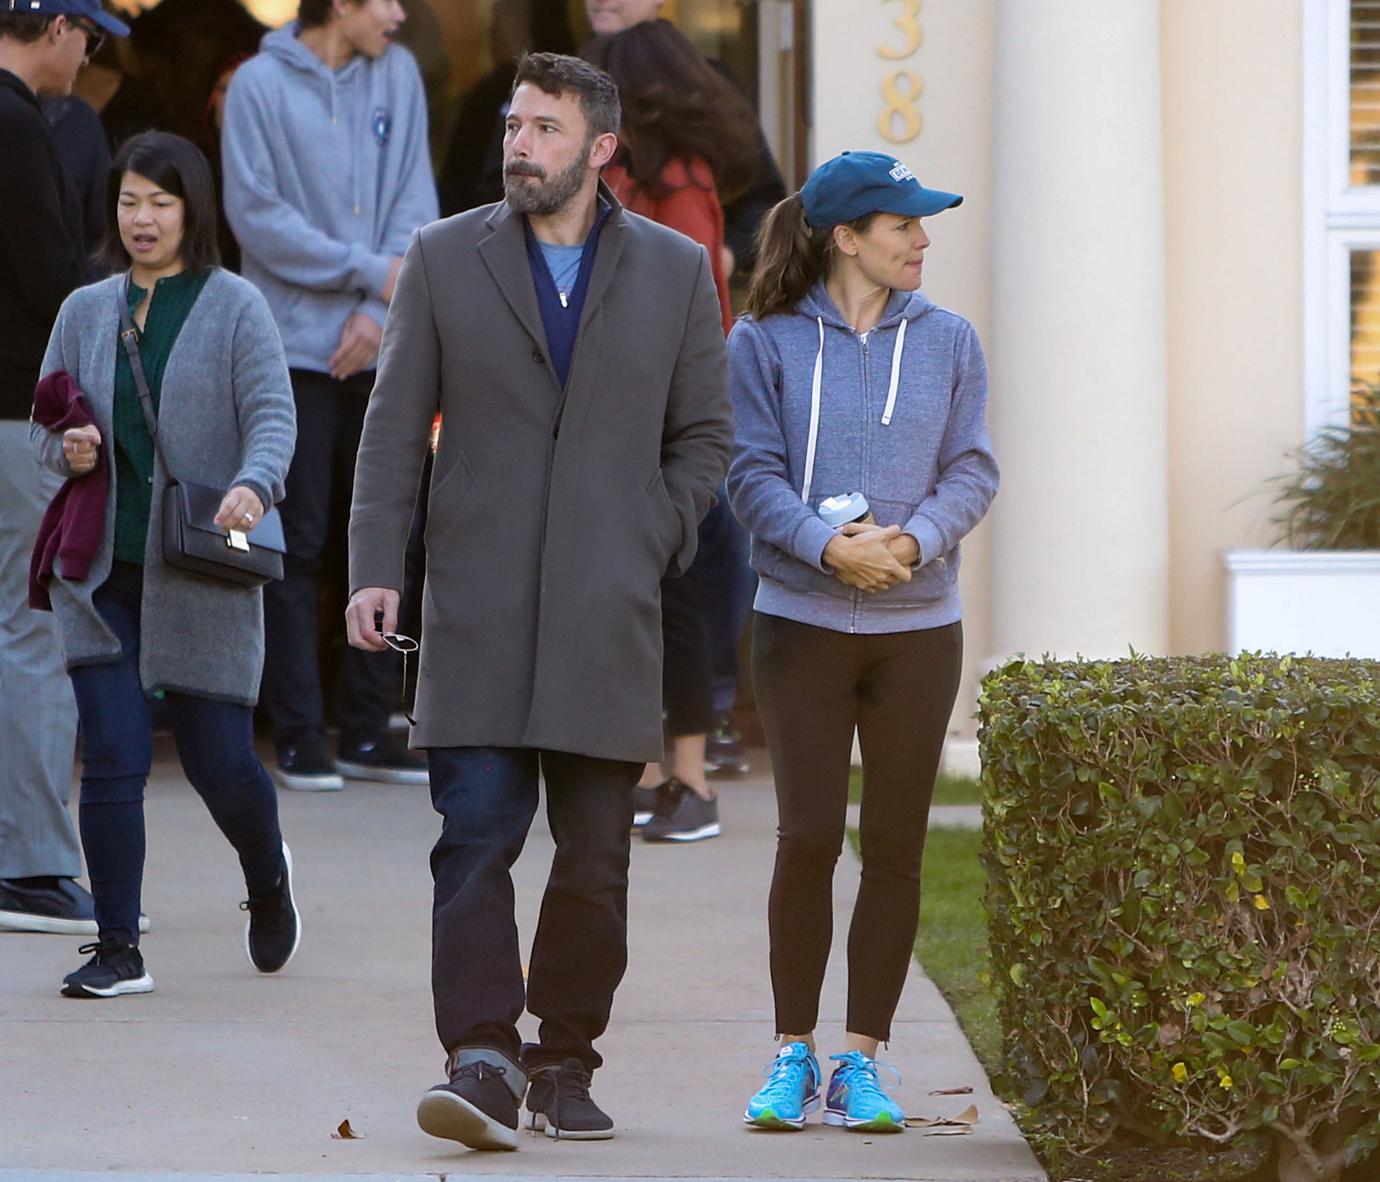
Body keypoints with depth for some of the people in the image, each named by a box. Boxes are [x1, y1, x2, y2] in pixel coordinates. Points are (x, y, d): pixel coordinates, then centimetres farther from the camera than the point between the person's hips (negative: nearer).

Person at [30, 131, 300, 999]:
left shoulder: (235, 308, -2)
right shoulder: (87, 311, 10)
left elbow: (272, 415, -12)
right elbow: (47, 426, 15)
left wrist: (252, 487, -32)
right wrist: (68, 449, -9)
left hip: (202, 572, -3)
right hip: (102, 570, 3)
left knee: (220, 760, 2)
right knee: (113, 757, -7)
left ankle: (267, 876, 35)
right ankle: (118, 950, 0)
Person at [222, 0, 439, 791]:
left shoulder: (397, 75, 7)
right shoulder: (262, 85, -5)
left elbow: (415, 201, 4)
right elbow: (258, 215, -9)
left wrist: (382, 311, -9)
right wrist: (372, 272, -11)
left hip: (383, 350, 4)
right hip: (296, 348, -4)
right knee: (300, 544, -3)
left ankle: (369, 729, 12)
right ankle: (299, 734, 1)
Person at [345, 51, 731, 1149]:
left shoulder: (675, 269, 8)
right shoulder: (445, 258, 6)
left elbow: (704, 433, 14)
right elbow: (395, 428, 5)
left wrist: (654, 546, 1)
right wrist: (374, 568, -5)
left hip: (608, 620, 1)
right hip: (479, 613, -1)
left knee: (595, 859, 3)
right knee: (475, 840, -11)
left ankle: (565, 1063, 14)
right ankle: (482, 1063, -14)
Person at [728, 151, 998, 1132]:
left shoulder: (947, 342, 7)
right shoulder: (766, 343, 0)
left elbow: (972, 469, 3)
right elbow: (754, 472, -4)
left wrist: (911, 541, -15)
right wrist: (827, 546, -19)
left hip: (918, 622, 2)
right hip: (802, 619, -2)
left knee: (895, 842, 1)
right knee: (809, 836, -5)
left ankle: (863, 1060, 9)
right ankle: (794, 1056, 6)